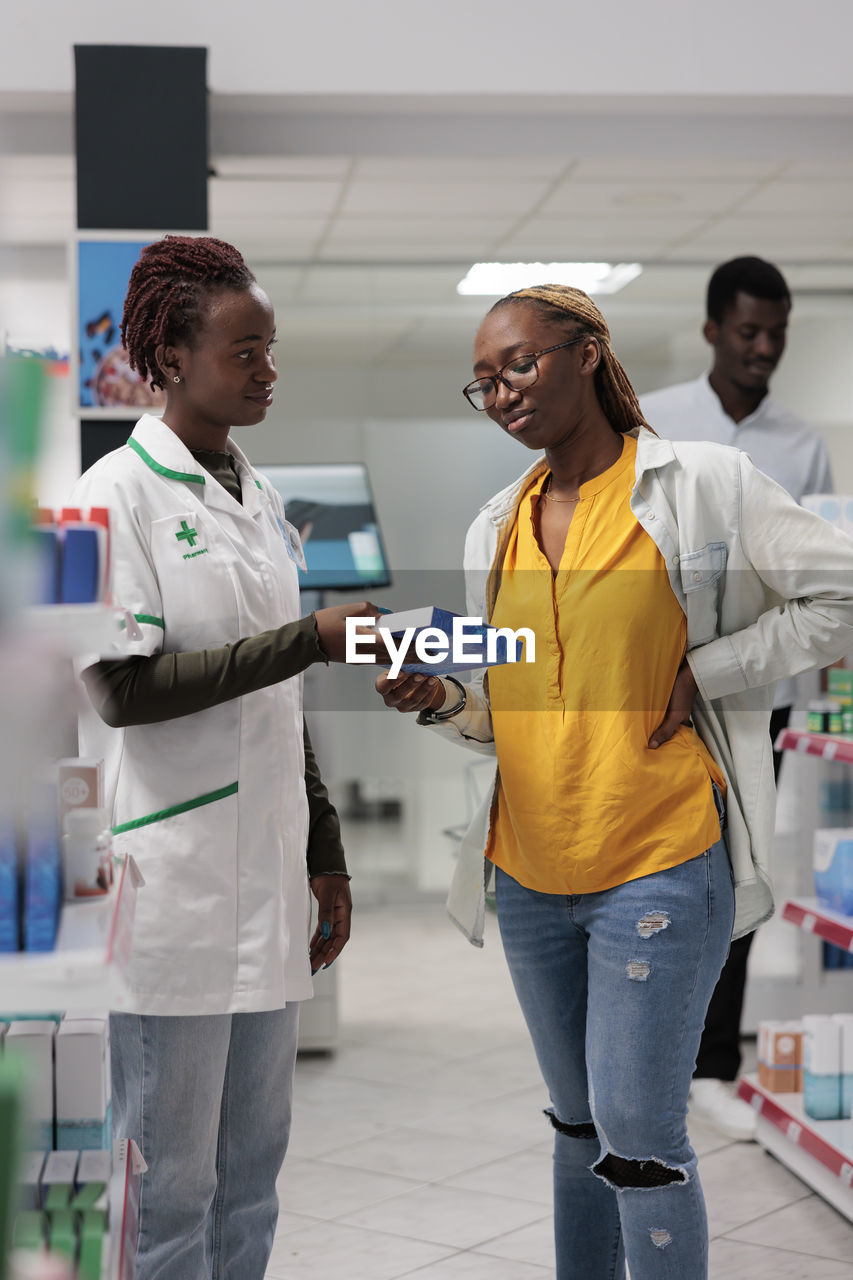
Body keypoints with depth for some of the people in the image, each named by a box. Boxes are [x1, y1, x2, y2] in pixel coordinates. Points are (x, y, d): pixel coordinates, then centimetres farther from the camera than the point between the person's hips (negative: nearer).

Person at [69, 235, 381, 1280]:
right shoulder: (118, 494, -7)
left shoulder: (259, 501, 14)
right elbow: (123, 688, -17)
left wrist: (325, 858, 17)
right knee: (169, 1178, 0)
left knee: (253, 1164, 13)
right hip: (171, 885, -7)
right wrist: (310, 638, -19)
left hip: (264, 880, 7)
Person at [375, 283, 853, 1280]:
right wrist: (441, 700, -6)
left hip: (657, 868, -6)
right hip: (528, 871, 6)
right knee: (577, 1118, 18)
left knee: (637, 1133, -4)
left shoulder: (703, 483, -7)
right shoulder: (495, 527, 10)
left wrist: (704, 670, -12)